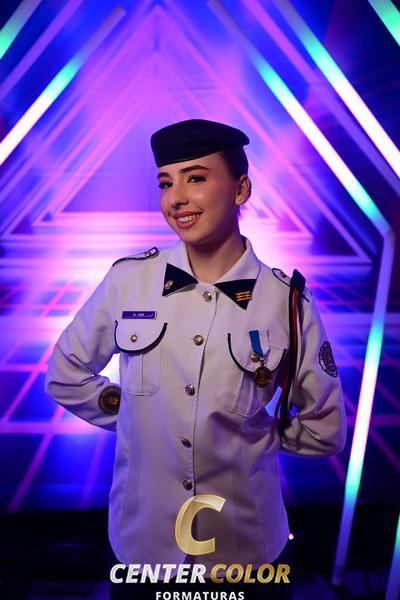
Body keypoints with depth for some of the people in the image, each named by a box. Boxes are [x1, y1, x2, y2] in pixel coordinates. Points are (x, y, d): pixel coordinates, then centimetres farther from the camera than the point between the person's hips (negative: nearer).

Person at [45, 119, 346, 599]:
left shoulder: (288, 302, -14)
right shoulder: (127, 281, -11)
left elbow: (322, 429, -1)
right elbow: (65, 376, 5)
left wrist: (246, 435, -5)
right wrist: (132, 413, -2)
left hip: (245, 546, 0)